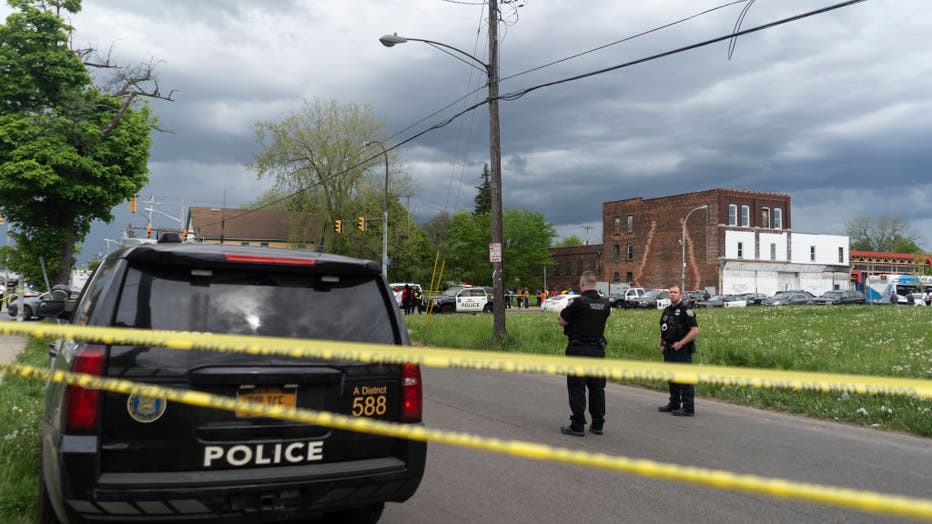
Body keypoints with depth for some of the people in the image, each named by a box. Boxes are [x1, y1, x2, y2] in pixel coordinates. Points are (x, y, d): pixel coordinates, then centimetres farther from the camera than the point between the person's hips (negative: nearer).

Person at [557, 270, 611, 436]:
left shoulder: (578, 303, -16)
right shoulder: (605, 304, 2)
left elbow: (560, 320, -12)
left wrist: (567, 309, 8)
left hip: (579, 349, -6)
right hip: (598, 349, 6)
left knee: (577, 388, 1)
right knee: (597, 387, 12)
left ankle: (578, 425, 2)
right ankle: (598, 424, 18)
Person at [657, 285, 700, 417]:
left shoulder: (685, 310, -9)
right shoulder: (667, 310, 14)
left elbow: (695, 330, -16)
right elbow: (663, 329, 26)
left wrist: (680, 343, -20)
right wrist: (659, 343, 12)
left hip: (682, 350, -8)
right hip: (668, 350, 8)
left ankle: (688, 408, -4)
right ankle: (674, 404, 27)